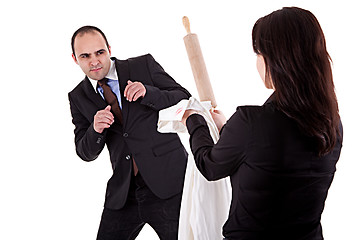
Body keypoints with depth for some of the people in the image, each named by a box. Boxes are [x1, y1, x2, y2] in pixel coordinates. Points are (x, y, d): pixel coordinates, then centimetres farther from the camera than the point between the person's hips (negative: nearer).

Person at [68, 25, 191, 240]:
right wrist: (95, 130, -16)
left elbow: (184, 99, -2)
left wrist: (147, 93, -19)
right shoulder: (79, 97, 7)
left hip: (167, 182, -3)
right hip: (123, 192, 3)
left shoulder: (144, 65, -1)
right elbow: (86, 153, 6)